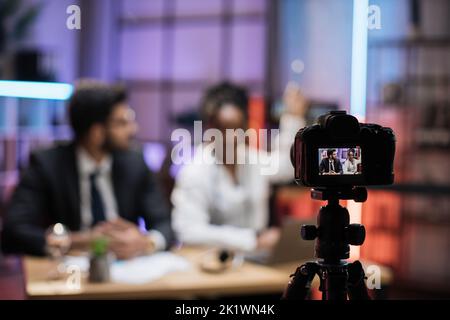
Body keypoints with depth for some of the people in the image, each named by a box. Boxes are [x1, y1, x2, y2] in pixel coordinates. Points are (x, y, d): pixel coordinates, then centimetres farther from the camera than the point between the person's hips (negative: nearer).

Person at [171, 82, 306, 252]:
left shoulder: (251, 157, 4)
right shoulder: (194, 172, -15)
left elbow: (287, 165, 22)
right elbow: (189, 231, -24)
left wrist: (295, 118, 12)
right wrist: (252, 240, -25)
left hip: (256, 256, 5)